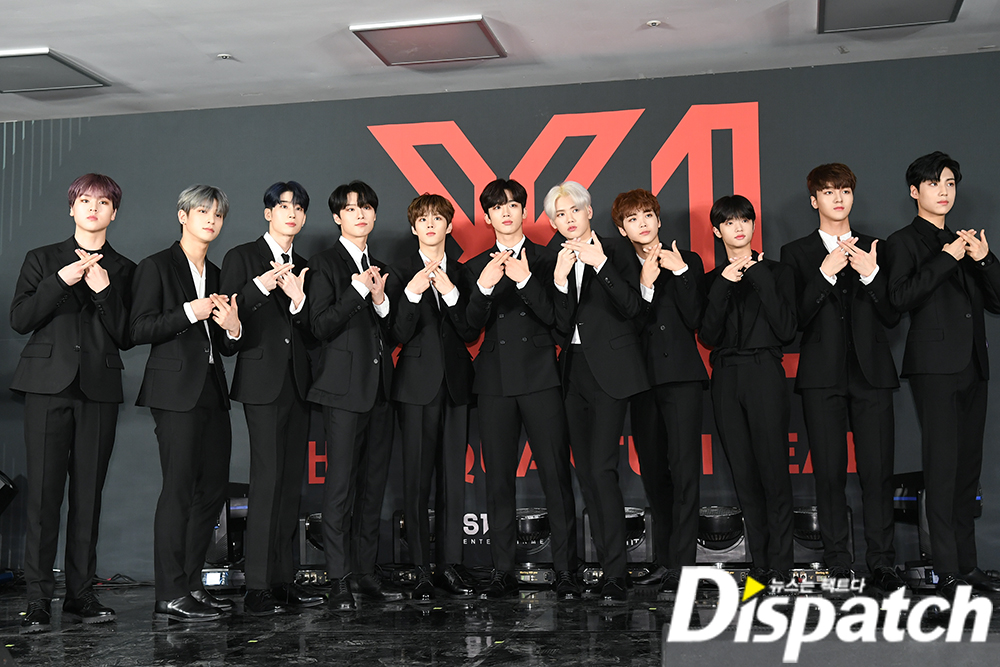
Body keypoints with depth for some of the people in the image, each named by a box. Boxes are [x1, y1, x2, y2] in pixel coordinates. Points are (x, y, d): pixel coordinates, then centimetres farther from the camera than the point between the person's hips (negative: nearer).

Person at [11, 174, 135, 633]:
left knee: (88, 493, 2)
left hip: (99, 390, 1)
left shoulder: (123, 270, 14)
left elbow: (126, 337, 5)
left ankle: (81, 593, 9)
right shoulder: (42, 260, 13)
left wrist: (104, 290, -7)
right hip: (49, 385, -1)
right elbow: (20, 319, 1)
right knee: (43, 492, -6)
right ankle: (38, 599, -2)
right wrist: (61, 281, -9)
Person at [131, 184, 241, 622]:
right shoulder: (156, 266, 0)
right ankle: (169, 596, -4)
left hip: (211, 392, 8)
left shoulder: (215, 274, 20)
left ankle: (191, 584, 16)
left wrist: (231, 327, 1)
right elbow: (138, 330, -9)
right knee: (179, 489, -9)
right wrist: (189, 312, -15)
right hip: (176, 391, -7)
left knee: (213, 489, 7)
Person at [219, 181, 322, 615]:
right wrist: (260, 286, -18)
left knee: (292, 481, 6)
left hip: (297, 383, 6)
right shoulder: (242, 258, 2)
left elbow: (310, 335, 12)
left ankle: (284, 579, 12)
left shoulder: (302, 267, 18)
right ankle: (257, 587, -10)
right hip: (263, 381, -6)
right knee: (267, 478, -13)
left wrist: (298, 299, -5)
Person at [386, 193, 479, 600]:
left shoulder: (461, 274, 12)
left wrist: (451, 294, -9)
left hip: (456, 383, 3)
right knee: (417, 479, -3)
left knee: (453, 478, 3)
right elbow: (400, 335, -5)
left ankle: (450, 565, 10)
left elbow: (471, 334, 3)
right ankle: (421, 570, 2)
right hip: (418, 385, -3)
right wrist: (412, 294, -19)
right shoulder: (400, 274, 4)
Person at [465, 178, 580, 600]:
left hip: (540, 377, -2)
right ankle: (504, 573, 8)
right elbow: (472, 325, 1)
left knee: (556, 476, -6)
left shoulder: (545, 260, 9)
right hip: (495, 381, 2)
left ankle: (565, 572, -2)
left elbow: (552, 316, -3)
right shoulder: (477, 266, 14)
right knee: (499, 480, 2)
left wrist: (524, 279, -16)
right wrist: (484, 286, -17)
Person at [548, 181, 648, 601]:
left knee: (602, 468, -14)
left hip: (609, 370, -6)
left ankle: (616, 574, -11)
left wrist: (601, 264, -21)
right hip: (574, 372, 6)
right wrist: (560, 282, -12)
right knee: (585, 472, 5)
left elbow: (631, 307, -14)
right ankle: (606, 564, 13)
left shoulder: (615, 256, 1)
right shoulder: (556, 264, 12)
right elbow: (561, 328, 2)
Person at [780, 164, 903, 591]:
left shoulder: (874, 249, 14)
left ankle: (881, 563, 8)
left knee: (878, 471, -2)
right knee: (830, 472, 0)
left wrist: (872, 275, -7)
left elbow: (892, 317, 7)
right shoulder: (796, 253, 8)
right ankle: (837, 564, 9)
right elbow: (795, 318, -3)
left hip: (872, 373, 2)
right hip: (823, 375, -1)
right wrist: (825, 273, -13)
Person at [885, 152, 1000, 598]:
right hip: (935, 365, -6)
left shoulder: (964, 241, 20)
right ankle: (947, 573, -7)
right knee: (942, 466, -9)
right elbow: (900, 298, -14)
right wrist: (946, 259, -15)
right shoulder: (904, 242, 2)